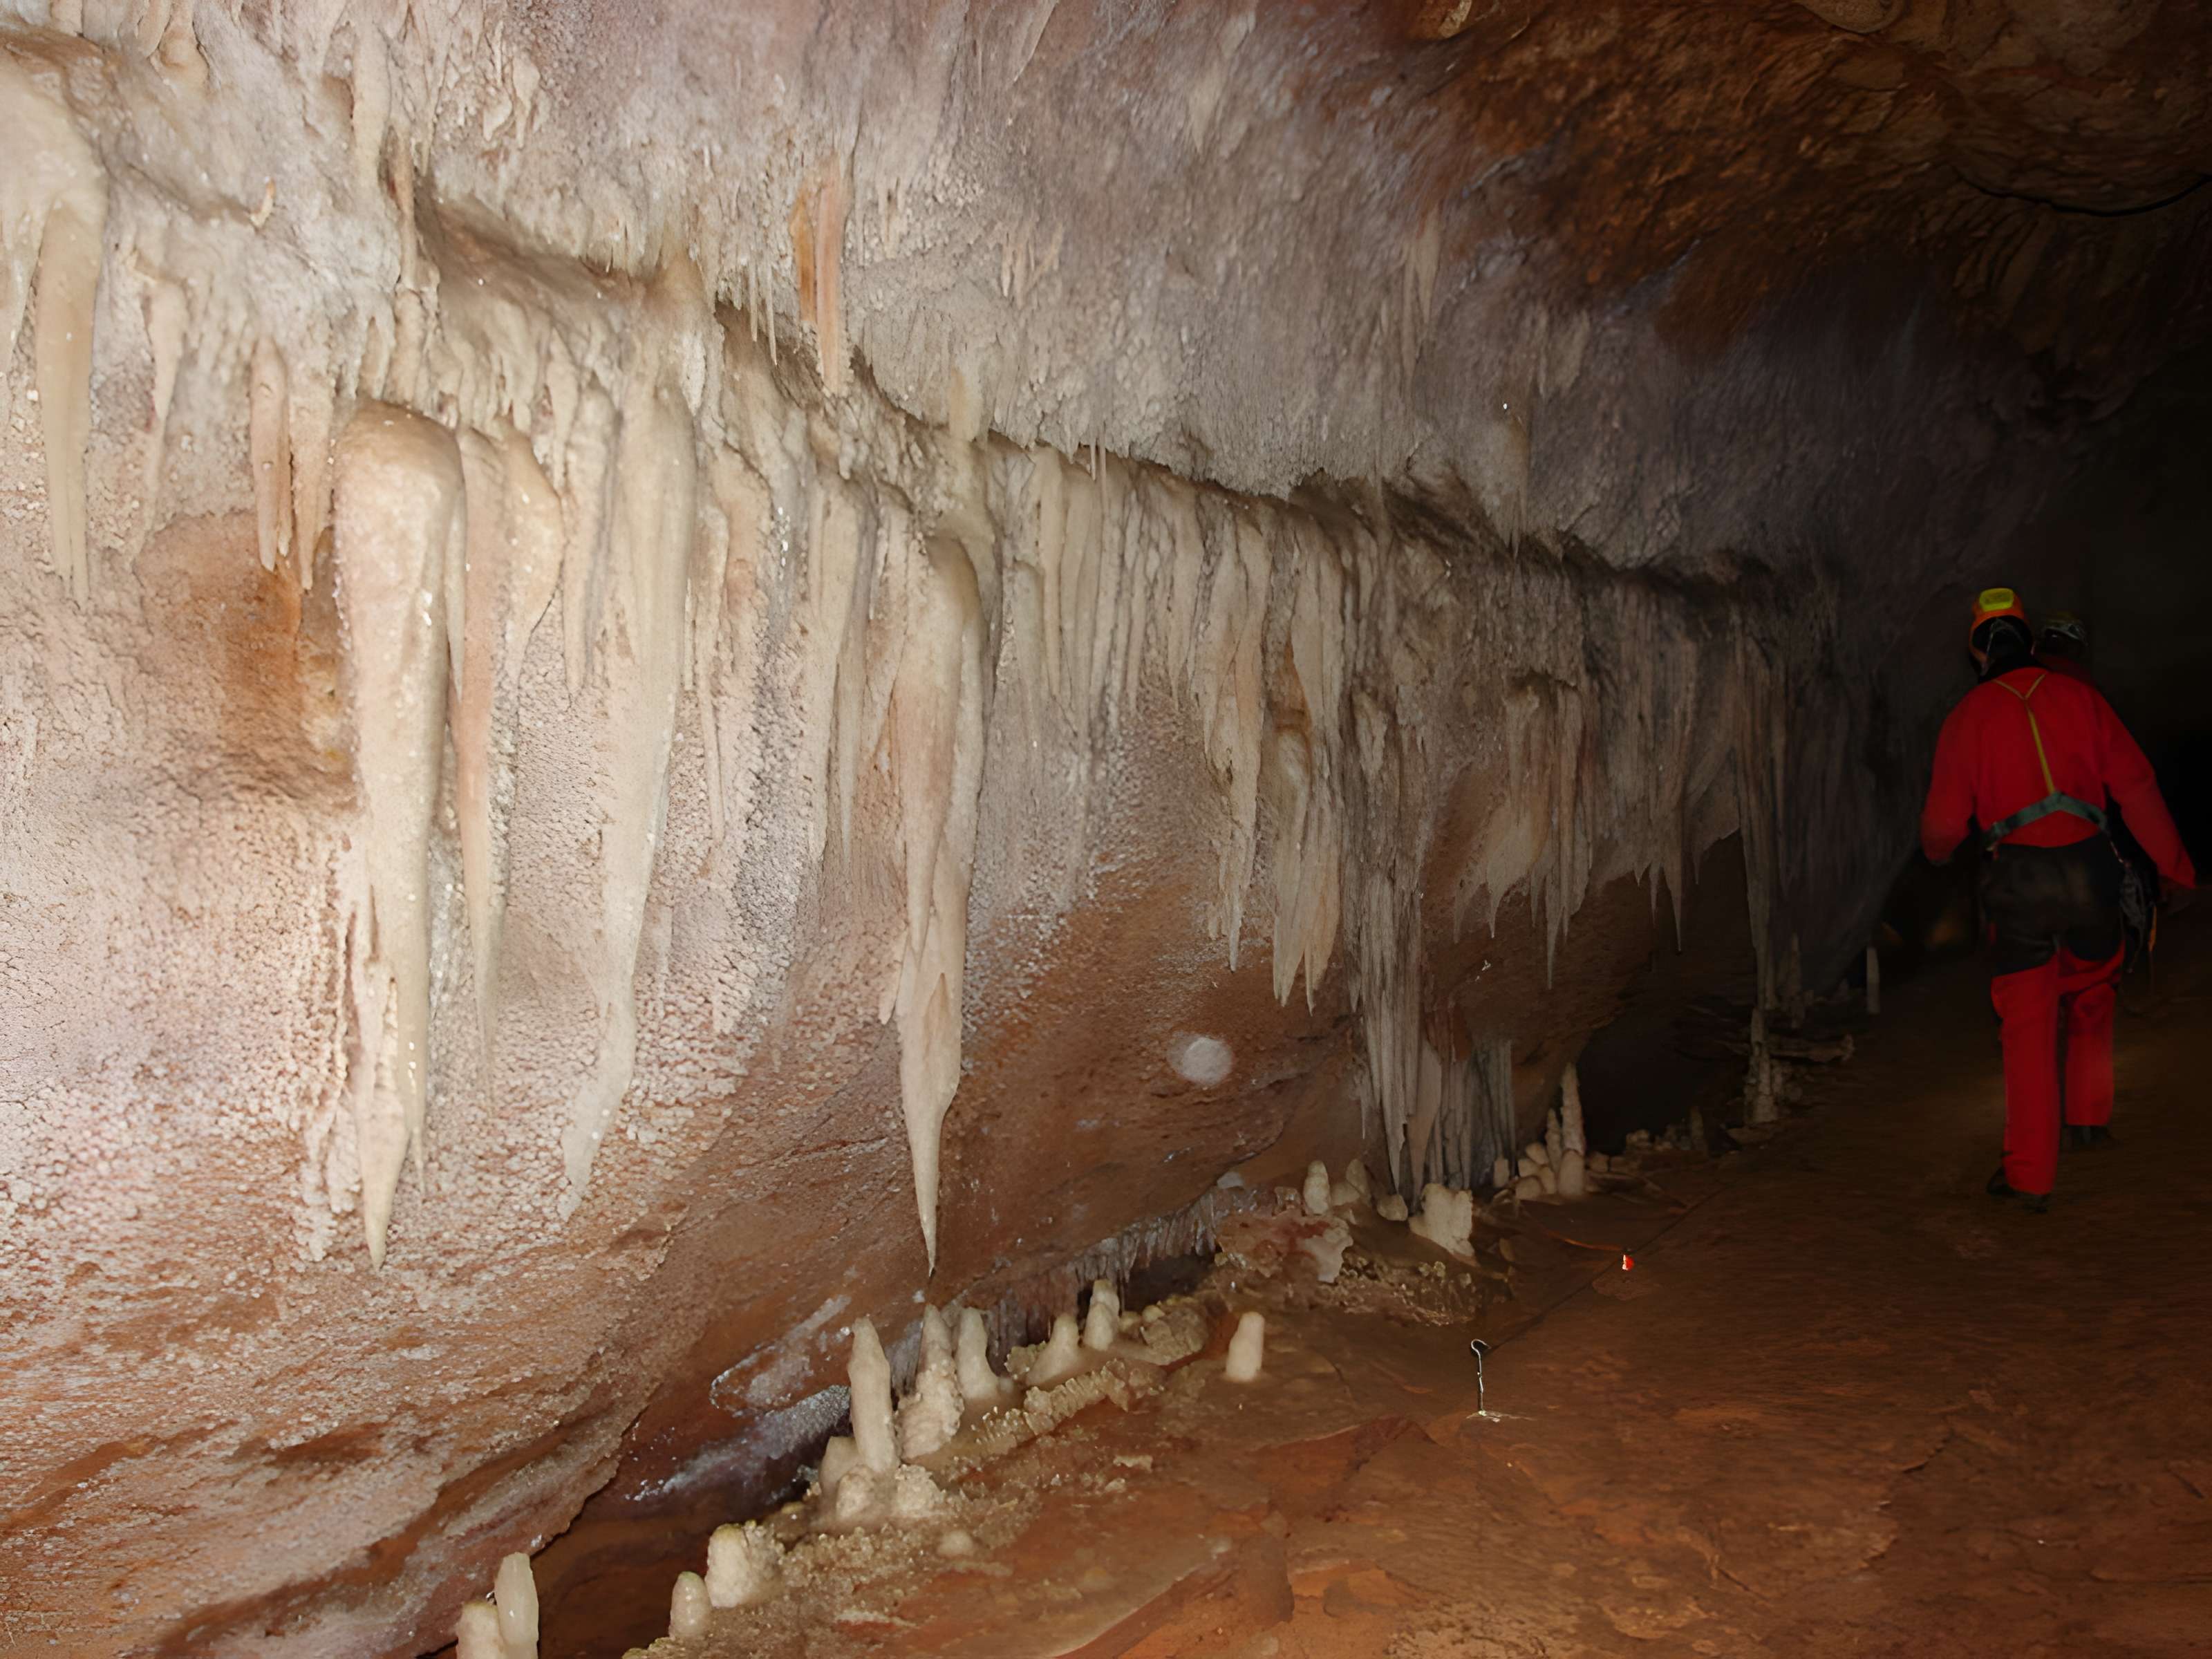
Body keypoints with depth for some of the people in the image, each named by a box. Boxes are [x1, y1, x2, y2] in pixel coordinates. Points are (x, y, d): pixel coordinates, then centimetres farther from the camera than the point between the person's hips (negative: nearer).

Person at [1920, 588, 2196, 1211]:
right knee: (2092, 1000, 25)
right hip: (2087, 867, 1)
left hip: (2015, 878, -1)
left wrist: (1936, 851, 26)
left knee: (2028, 1024, 4)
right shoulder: (2078, 696, 5)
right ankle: (2089, 1116, 35)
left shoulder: (1968, 715, 3)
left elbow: (1945, 819, 3)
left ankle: (2030, 1174, 6)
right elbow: (2135, 785, 2)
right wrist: (2173, 863, 10)